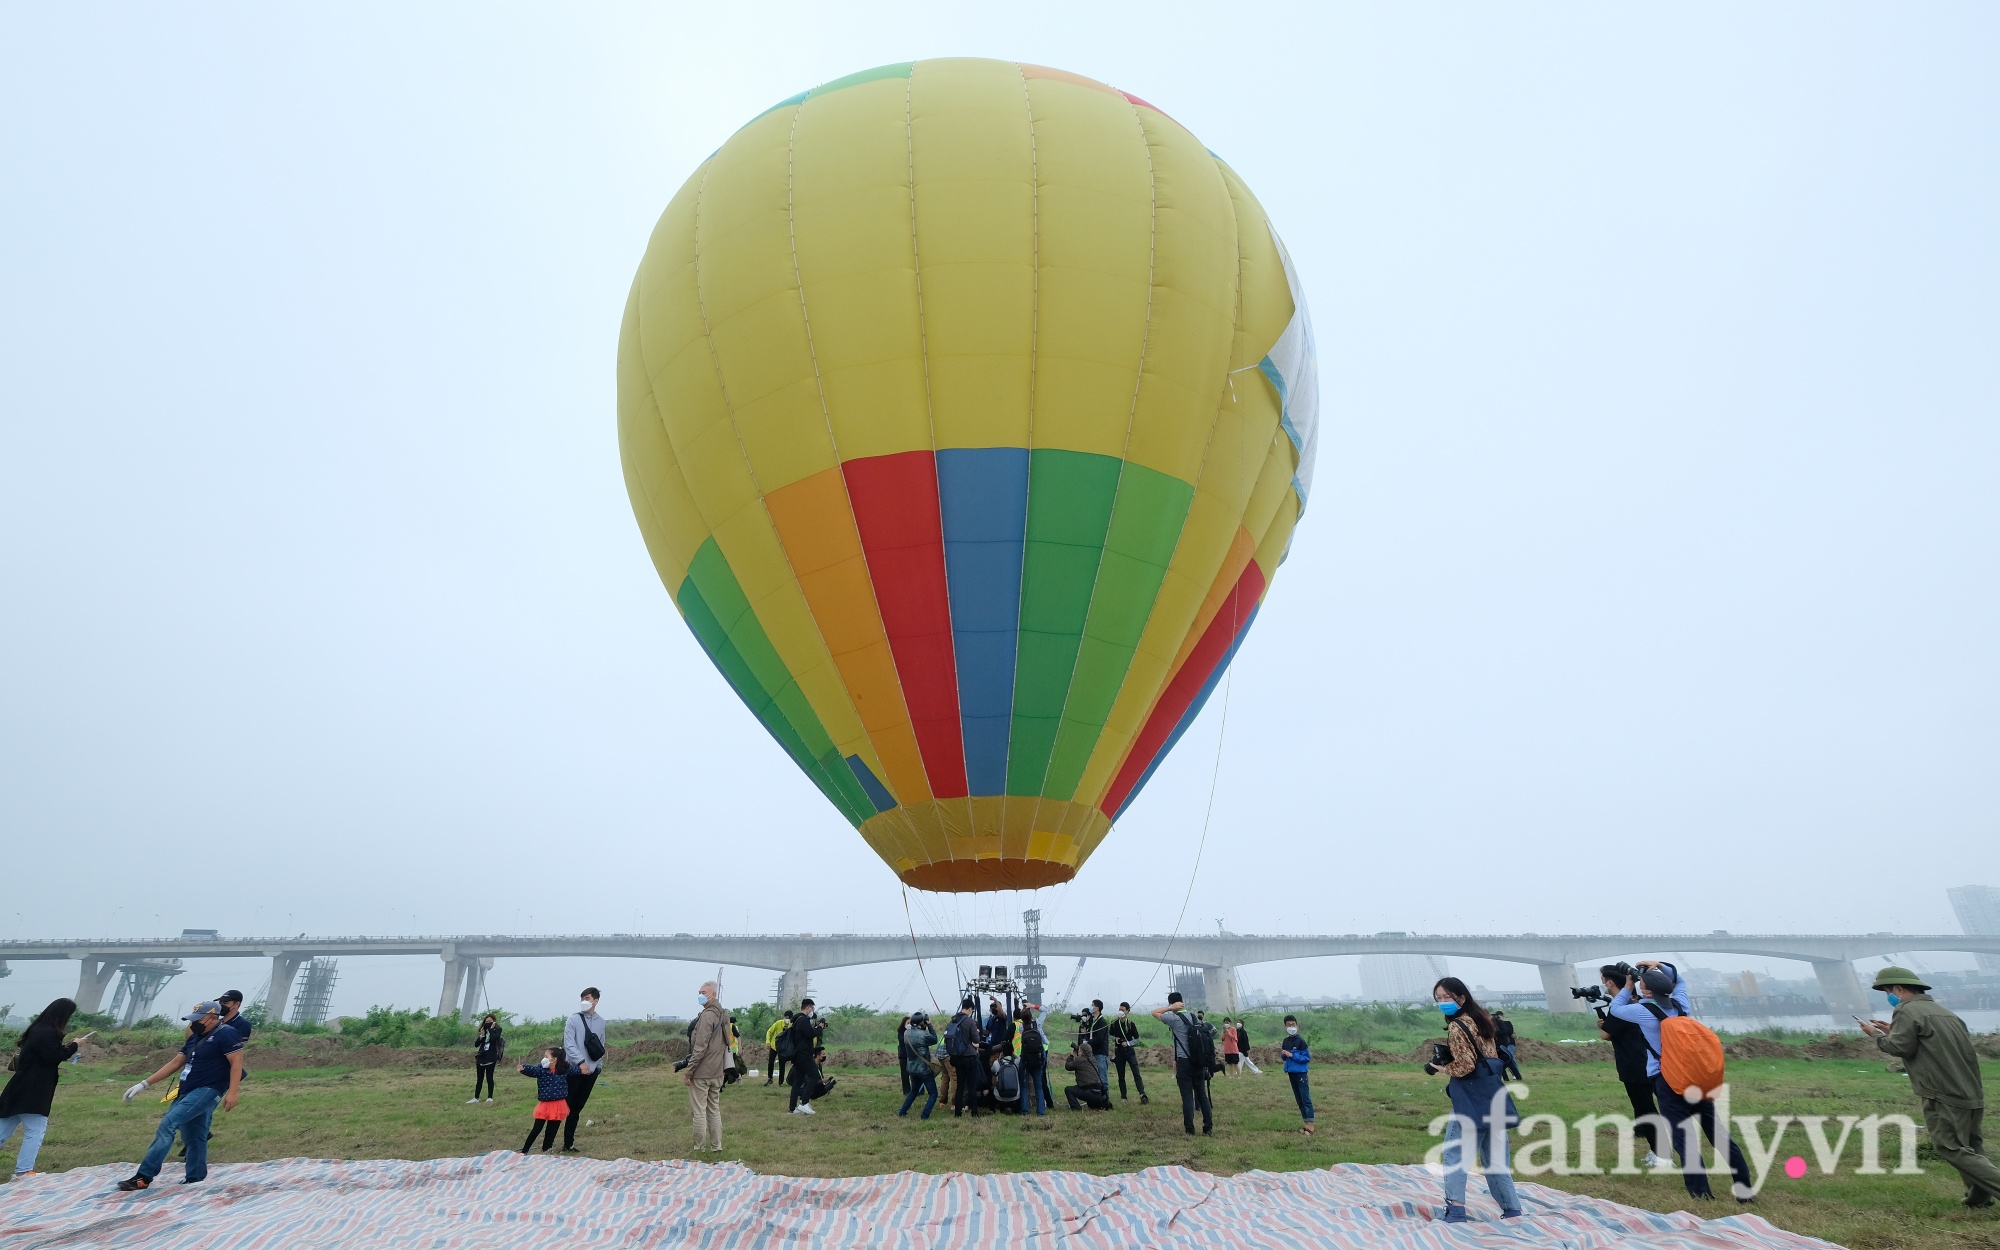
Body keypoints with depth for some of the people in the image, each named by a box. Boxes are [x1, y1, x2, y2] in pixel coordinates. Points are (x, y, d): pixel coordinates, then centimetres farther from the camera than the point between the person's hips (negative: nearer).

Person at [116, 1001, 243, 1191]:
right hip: (189, 1092, 9)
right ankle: (195, 1179, 22)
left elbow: (236, 1063, -19)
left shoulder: (226, 1034, -13)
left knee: (168, 1123, -17)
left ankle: (144, 1177, -12)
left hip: (208, 1090, -9)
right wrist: (144, 1084, 18)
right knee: (193, 1137, 13)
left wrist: (232, 1092, -27)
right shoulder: (195, 1038, 17)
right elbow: (175, 1063, 22)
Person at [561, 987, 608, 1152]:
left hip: (591, 1071, 4)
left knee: (577, 1107, 11)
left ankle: (568, 1143, 19)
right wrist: (581, 1062, -20)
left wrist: (598, 1066, 7)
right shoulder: (573, 1019, -6)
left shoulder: (600, 1022, 7)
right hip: (574, 1069, -4)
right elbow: (568, 1044, -13)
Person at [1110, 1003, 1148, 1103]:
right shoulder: (1114, 1023, 0)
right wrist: (1115, 1039, -8)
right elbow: (1111, 1035, 14)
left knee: (1136, 1074, -13)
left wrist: (1128, 1043, -17)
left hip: (1130, 1051, -3)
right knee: (1121, 1076, 9)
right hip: (1119, 1053, 3)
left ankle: (1143, 1095, -19)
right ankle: (1123, 1096, 18)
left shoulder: (1131, 1024, -7)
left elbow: (1137, 1039, -2)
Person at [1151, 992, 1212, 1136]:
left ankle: (1190, 1130, 2)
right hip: (1199, 1061, 6)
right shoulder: (1194, 1018, 9)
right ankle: (1208, 1127, 15)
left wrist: (1170, 1008, -6)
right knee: (1202, 1094, 14)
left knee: (1187, 1096, -1)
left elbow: (1154, 1012, -2)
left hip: (1184, 1062, -6)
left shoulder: (1174, 1018, -9)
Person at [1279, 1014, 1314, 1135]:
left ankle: (1310, 1125, -9)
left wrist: (1292, 1055, -19)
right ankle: (1306, 1124, 18)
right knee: (1298, 1100, 11)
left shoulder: (1301, 1041, -11)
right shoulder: (1285, 1041, 9)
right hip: (1291, 1073, 7)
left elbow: (1307, 1058, -13)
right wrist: (1282, 1053, -5)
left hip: (1301, 1074, -7)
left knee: (1306, 1099, -9)